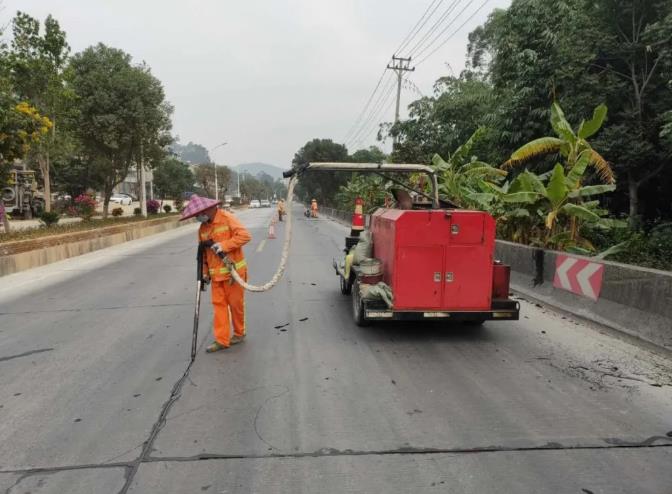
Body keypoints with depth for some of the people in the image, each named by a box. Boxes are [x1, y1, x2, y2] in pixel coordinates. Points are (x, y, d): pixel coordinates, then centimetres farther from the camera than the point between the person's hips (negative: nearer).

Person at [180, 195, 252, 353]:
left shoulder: (227, 218, -11)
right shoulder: (202, 228, 9)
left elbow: (245, 235, -19)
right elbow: (203, 253, 15)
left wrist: (223, 245, -24)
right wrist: (205, 272, 10)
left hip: (233, 270, -5)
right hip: (216, 274, 6)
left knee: (236, 303, 5)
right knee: (218, 304, 3)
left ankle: (239, 333, 25)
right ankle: (221, 339, 9)